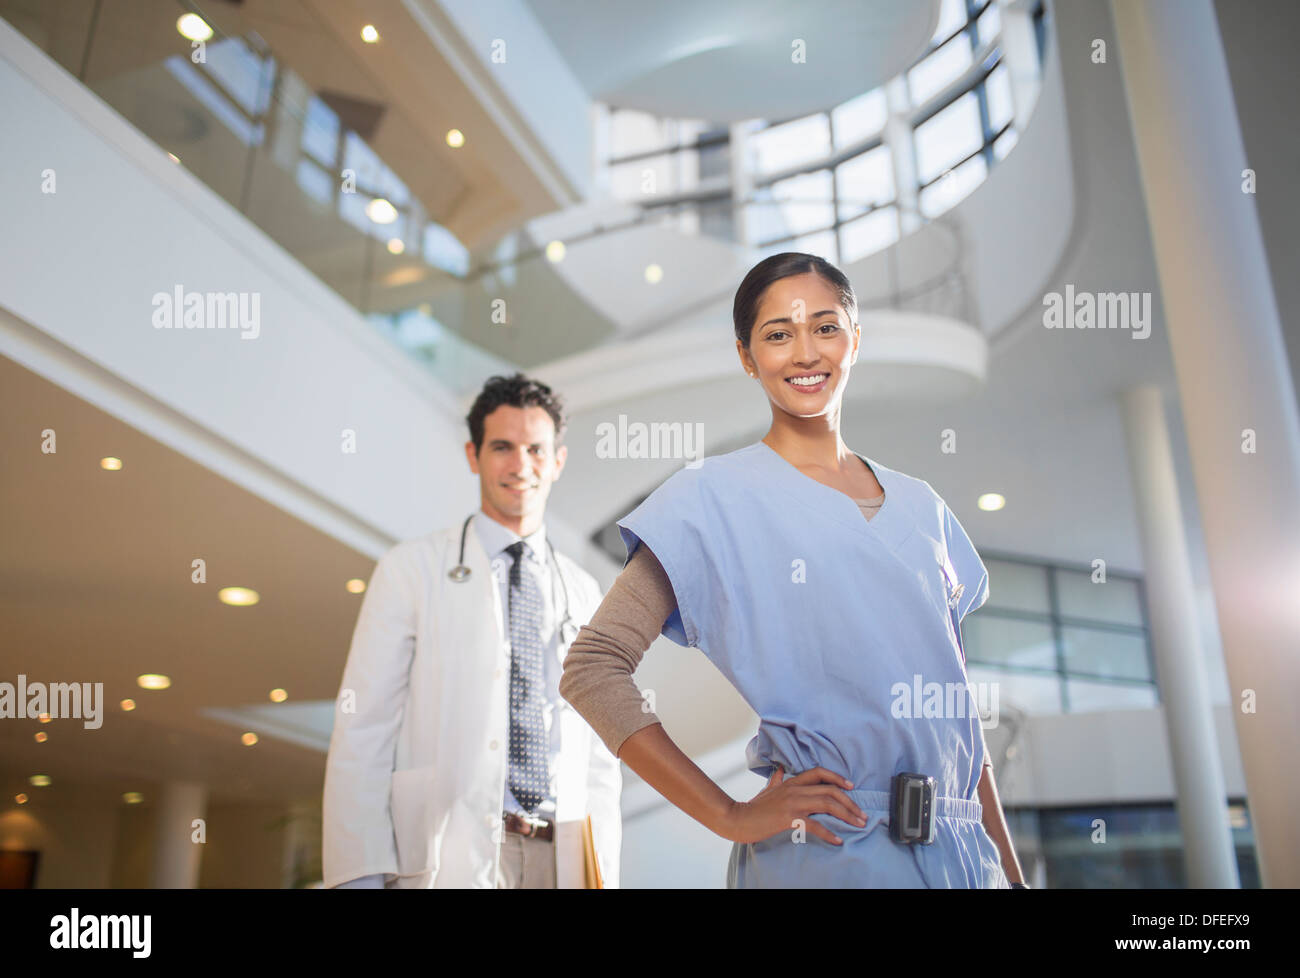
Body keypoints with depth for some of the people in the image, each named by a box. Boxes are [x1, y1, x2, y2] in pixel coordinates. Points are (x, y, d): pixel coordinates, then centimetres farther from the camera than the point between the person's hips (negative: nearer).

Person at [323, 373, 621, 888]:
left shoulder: (583, 593, 12)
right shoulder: (411, 569, 1)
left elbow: (597, 756, 14)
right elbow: (361, 732, -4)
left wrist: (605, 873, 8)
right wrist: (360, 874, -12)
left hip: (562, 859, 4)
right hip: (449, 857, -3)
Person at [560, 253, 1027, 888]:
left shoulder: (919, 506, 10)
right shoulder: (715, 497, -6)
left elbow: (957, 703, 13)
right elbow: (592, 668, -12)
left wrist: (1011, 871, 9)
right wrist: (731, 817, -13)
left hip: (962, 852, 5)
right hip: (822, 854, -5)